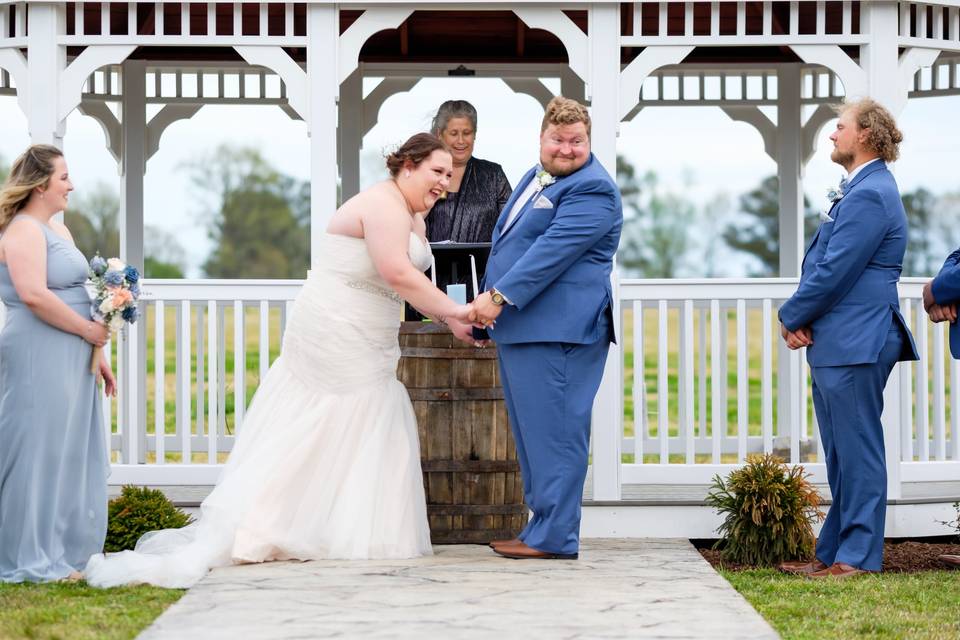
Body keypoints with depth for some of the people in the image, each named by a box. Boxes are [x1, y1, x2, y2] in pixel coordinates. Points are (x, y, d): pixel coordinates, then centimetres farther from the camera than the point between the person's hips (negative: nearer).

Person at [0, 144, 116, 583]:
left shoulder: (57, 230, 18)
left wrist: (97, 356, 19)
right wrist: (88, 330, -17)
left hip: (71, 362, 10)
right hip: (39, 360, -10)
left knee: (72, 453, 12)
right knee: (39, 452, -4)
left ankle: (65, 552, 20)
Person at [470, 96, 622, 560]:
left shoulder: (592, 188, -11)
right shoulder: (536, 178, 20)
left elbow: (553, 251, -20)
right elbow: (507, 243, 30)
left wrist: (499, 296, -22)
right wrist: (490, 302, 23)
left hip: (558, 329, -10)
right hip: (519, 329, 10)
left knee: (553, 432, -8)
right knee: (532, 432, 13)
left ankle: (554, 537, -5)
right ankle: (544, 526, 19)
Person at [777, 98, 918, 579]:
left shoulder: (869, 196, -15)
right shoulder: (858, 192, 20)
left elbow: (835, 271, -19)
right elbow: (820, 265, 20)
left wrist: (792, 316, -6)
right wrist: (801, 318, 4)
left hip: (856, 345, -11)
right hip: (836, 345, 11)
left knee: (858, 453, -6)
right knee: (843, 458, 14)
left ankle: (859, 557, -3)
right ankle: (833, 553, 20)